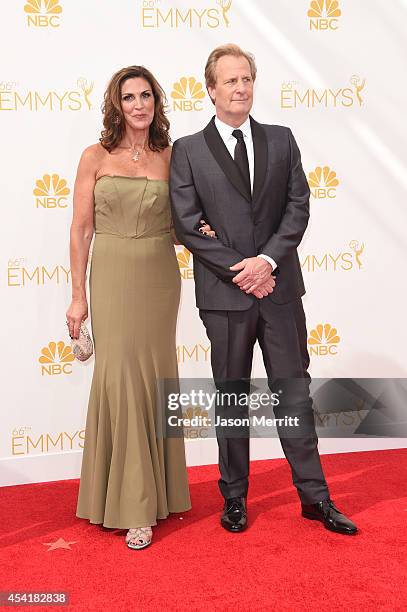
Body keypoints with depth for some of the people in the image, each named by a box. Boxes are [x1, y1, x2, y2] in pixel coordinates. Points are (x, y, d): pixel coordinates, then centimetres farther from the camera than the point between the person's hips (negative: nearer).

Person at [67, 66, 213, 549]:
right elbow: (81, 229, -1)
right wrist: (78, 295, -4)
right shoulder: (96, 157, 0)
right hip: (113, 278, -2)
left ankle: (154, 488, 27)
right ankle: (132, 504, 8)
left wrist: (199, 231, -9)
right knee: (121, 379, -3)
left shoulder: (170, 158, 5)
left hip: (159, 278, 2)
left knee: (154, 378, 10)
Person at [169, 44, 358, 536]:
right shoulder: (188, 151, 1)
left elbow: (298, 206, 2)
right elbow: (188, 225, -6)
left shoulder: (281, 140, 9)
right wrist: (240, 271, -12)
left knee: (294, 389, 8)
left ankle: (314, 495, 20)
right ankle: (234, 497, 25)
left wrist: (268, 261, -12)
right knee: (231, 394, 9)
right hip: (225, 292, -2)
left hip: (280, 286, 2)